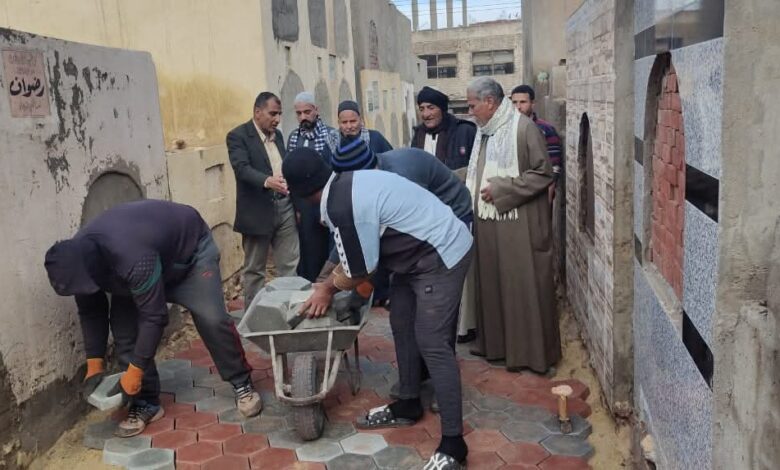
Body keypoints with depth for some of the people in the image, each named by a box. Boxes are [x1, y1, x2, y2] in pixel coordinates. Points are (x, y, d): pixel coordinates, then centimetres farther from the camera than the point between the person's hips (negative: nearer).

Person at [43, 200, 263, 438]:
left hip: (190, 248, -6)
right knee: (123, 326, -7)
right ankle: (146, 403, 3)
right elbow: (91, 312, -8)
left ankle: (242, 384, 4)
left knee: (211, 319, -16)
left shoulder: (133, 260, -46)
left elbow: (154, 317, -37)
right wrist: (94, 365, -9)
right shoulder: (78, 257, -22)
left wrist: (134, 371, -29)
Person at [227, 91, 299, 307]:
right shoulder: (238, 136, -9)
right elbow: (242, 168, -23)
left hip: (285, 207, 6)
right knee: (254, 268, 6)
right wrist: (267, 181, -40)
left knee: (290, 264, 8)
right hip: (258, 211, -6)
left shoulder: (277, 134, 13)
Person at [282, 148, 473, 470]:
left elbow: (358, 275, -14)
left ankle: (452, 443, -3)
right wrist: (328, 288, 17)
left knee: (432, 343, -10)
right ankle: (409, 405, 31)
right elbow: (353, 257, 16)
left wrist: (330, 285, 6)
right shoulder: (348, 183, 5)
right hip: (422, 251, 10)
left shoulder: (343, 209, -25)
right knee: (402, 324, 16)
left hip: (441, 256, -10)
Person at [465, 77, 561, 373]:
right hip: (487, 224, 7)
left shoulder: (523, 128, -12)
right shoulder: (483, 131, 11)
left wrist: (500, 190, -15)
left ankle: (529, 351, 14)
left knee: (522, 287, 1)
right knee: (491, 284, 13)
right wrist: (470, 193, 8)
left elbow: (544, 174, -13)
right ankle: (496, 343, 27)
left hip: (518, 224, -7)